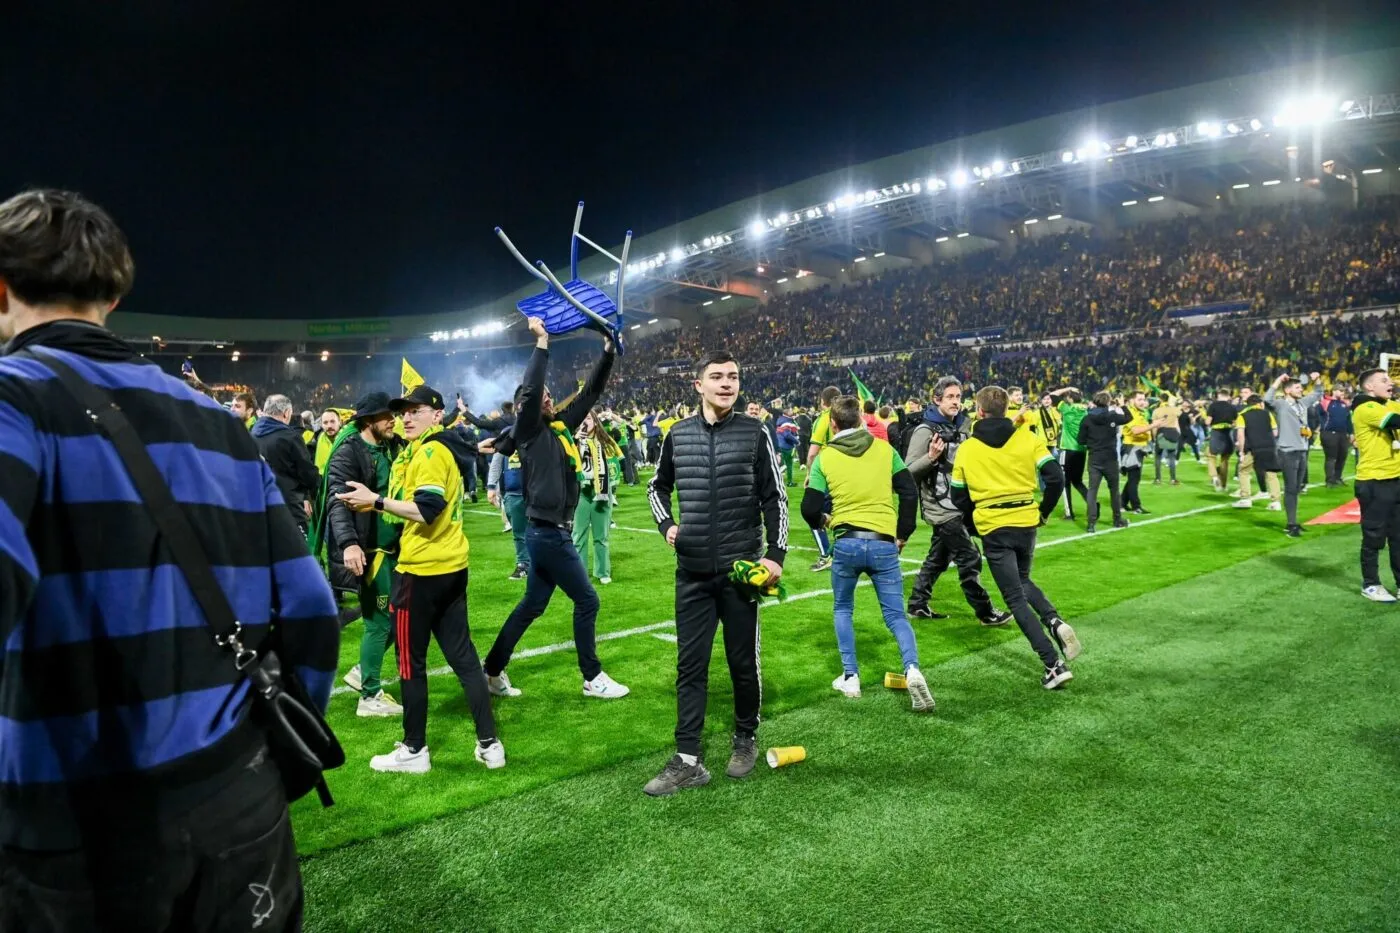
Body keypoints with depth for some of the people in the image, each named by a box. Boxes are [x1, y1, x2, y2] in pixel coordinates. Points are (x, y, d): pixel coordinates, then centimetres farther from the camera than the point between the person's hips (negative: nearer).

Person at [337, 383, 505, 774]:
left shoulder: (429, 452, -14)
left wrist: (376, 500, -19)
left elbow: (426, 510, -25)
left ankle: (414, 751, 16)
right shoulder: (445, 449, 16)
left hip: (423, 569, -9)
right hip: (451, 565, 9)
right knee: (462, 654, 11)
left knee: (410, 660, 4)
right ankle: (489, 744, 15)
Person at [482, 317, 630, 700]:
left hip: (551, 532, 8)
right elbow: (529, 389, -22)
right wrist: (542, 342, -17)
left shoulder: (561, 427, 12)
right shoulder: (528, 432, -7)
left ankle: (493, 669, 25)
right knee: (587, 601, 0)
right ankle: (593, 679, 12)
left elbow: (590, 393, 13)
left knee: (532, 605, 15)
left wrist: (608, 352, 8)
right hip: (548, 534, -8)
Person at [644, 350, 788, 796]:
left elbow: (775, 497, 0)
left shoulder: (754, 433, -4)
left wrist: (776, 553, -7)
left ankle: (745, 740, 31)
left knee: (743, 662, 9)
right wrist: (667, 525, 2)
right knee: (690, 665, 5)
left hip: (742, 568, -2)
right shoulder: (678, 434, 3)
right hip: (692, 571, 3)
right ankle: (688, 761, 12)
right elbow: (658, 486, 18)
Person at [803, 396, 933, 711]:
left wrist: (823, 521, 21)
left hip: (846, 544, 0)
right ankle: (912, 670, -16)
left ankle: (850, 678, 16)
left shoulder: (825, 457, 1)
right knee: (896, 615, 9)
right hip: (884, 544, 1)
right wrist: (903, 535, 14)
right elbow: (910, 494, 3)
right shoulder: (884, 449, 4)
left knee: (843, 610, 21)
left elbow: (809, 509, -1)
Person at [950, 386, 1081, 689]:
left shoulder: (966, 449, -1)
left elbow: (959, 496, 5)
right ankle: (1055, 622, 1)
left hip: (993, 529, -3)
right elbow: (1055, 479, -5)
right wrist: (1044, 512, 11)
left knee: (1016, 599, 3)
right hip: (1026, 522, 3)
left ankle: (1054, 665, -3)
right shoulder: (1028, 439, 0)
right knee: (1022, 581, 28)